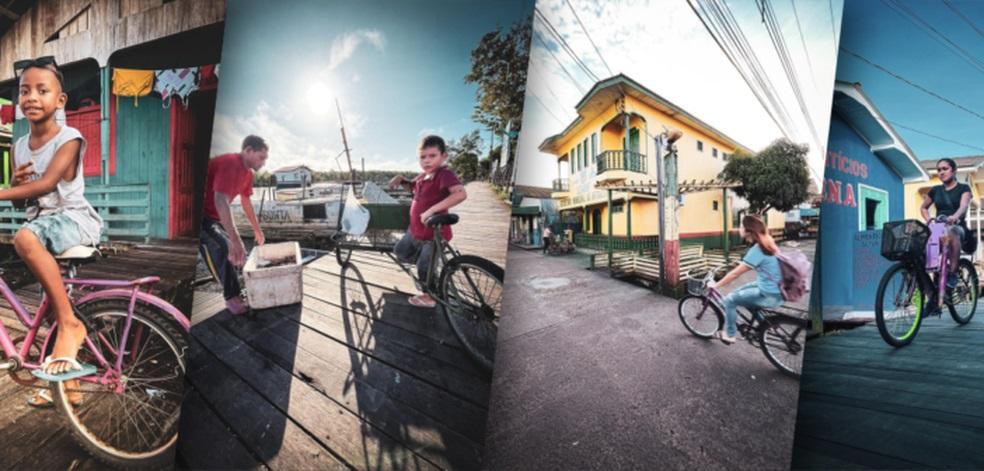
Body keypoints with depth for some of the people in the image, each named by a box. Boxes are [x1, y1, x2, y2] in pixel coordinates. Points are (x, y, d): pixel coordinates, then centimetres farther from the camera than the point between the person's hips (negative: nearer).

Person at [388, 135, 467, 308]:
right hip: (415, 230, 9)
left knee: (424, 267, 5)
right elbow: (412, 187, 25)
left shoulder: (445, 174, -25)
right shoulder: (424, 175, 3)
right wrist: (401, 180, 2)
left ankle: (428, 296, 29)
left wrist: (432, 210, -44)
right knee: (400, 252, 24)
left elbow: (461, 193, -43)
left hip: (434, 234, -9)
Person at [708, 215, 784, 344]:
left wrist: (715, 285, -7)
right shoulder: (767, 244, 5)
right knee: (736, 293, 19)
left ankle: (730, 335, 13)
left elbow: (735, 273, -16)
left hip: (769, 295, -9)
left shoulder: (756, 250, -22)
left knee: (730, 300, -1)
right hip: (775, 289, 9)